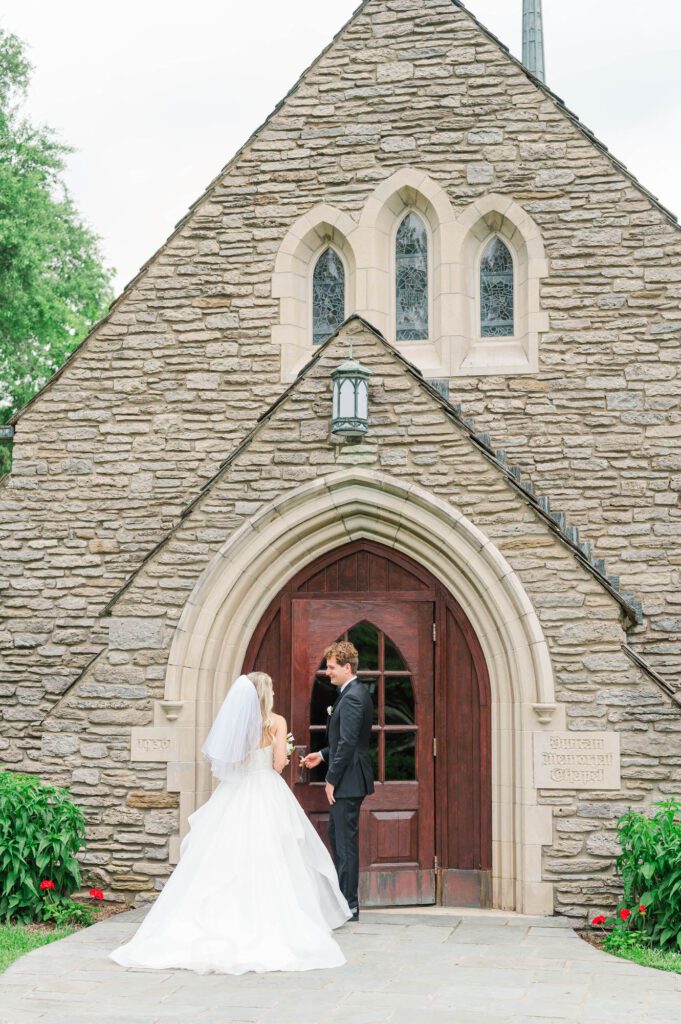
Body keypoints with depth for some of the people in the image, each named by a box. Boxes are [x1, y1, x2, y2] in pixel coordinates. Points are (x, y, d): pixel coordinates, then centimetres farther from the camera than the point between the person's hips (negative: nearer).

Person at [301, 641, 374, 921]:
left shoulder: (352, 697, -19)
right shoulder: (356, 693, 13)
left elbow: (347, 743, -23)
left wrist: (332, 779, -19)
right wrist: (322, 754, 15)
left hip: (347, 781, -11)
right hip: (347, 781, 11)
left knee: (346, 840, -4)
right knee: (335, 834, 19)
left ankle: (349, 906, 3)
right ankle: (341, 893, 29)